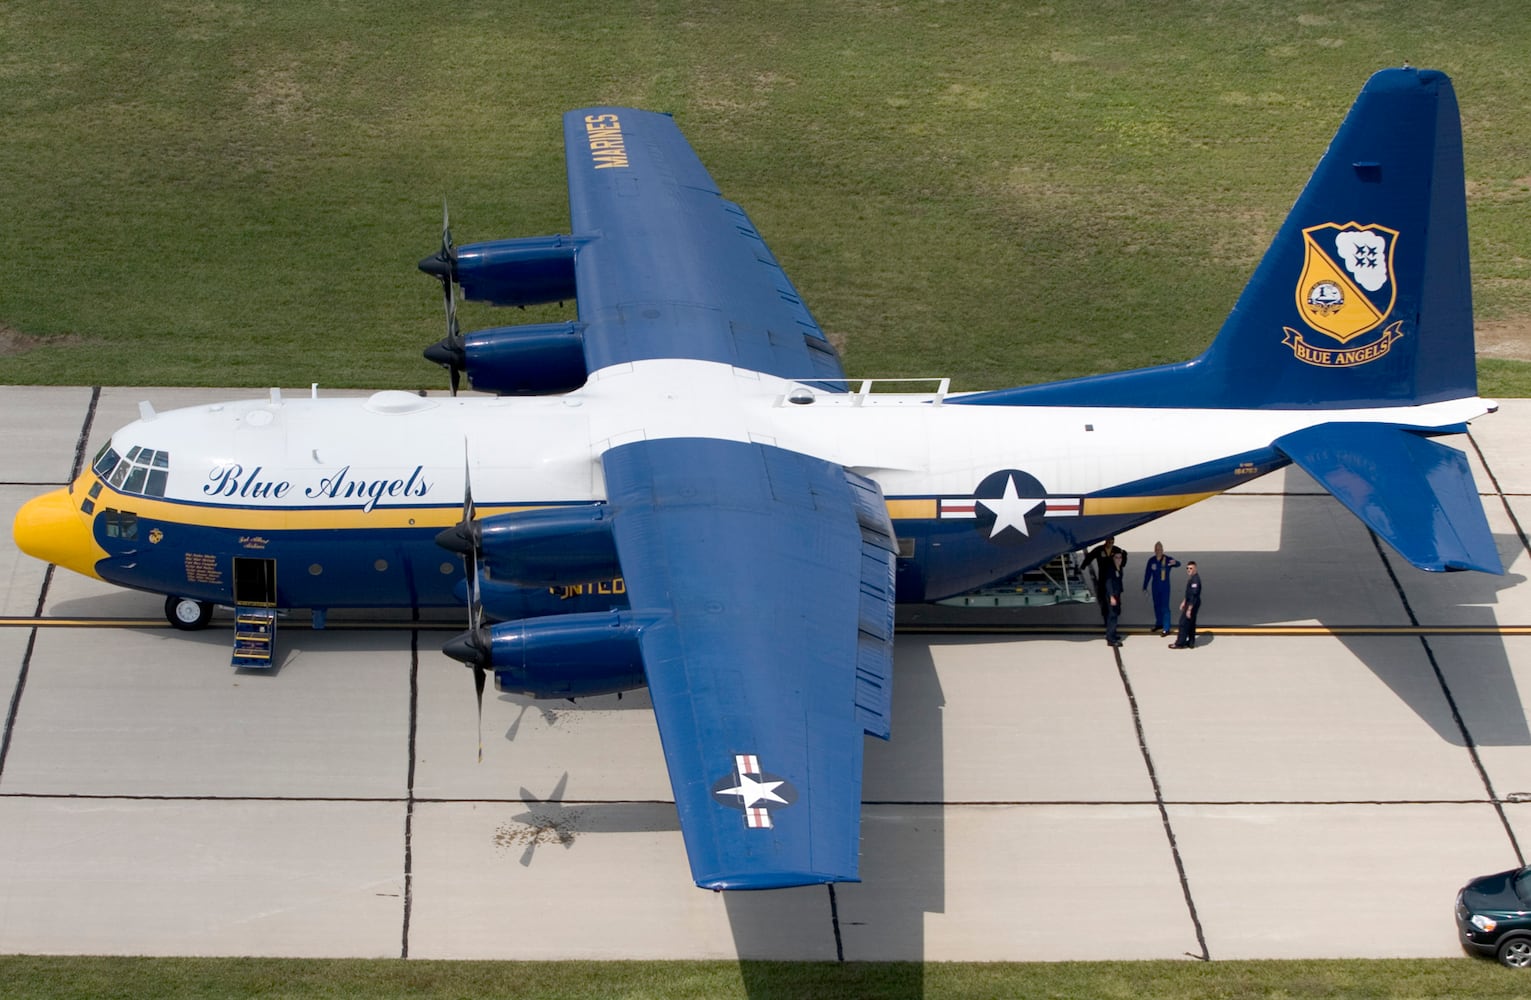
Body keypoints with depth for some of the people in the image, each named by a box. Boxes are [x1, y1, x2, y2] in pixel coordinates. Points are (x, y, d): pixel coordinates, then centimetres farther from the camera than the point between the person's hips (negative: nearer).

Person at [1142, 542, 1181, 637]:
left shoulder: (1168, 559, -14)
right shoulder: (1151, 560, -4)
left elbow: (1178, 563, -31)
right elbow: (1147, 574, 2)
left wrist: (1175, 562, -57)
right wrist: (1145, 587, 5)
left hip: (1165, 587, -4)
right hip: (1155, 586, 4)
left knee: (1165, 607, -6)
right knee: (1157, 605, 17)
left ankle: (1166, 629, -3)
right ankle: (1159, 624, 36)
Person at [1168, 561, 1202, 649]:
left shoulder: (1195, 580, -24)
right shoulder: (1192, 578, 9)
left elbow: (1194, 595, -26)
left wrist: (1189, 609, -25)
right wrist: (1184, 602, 25)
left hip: (1192, 604, -10)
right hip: (1190, 602, 10)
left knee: (1184, 623, -1)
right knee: (1191, 623, 17)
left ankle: (1180, 643, 7)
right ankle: (1191, 642, 26)